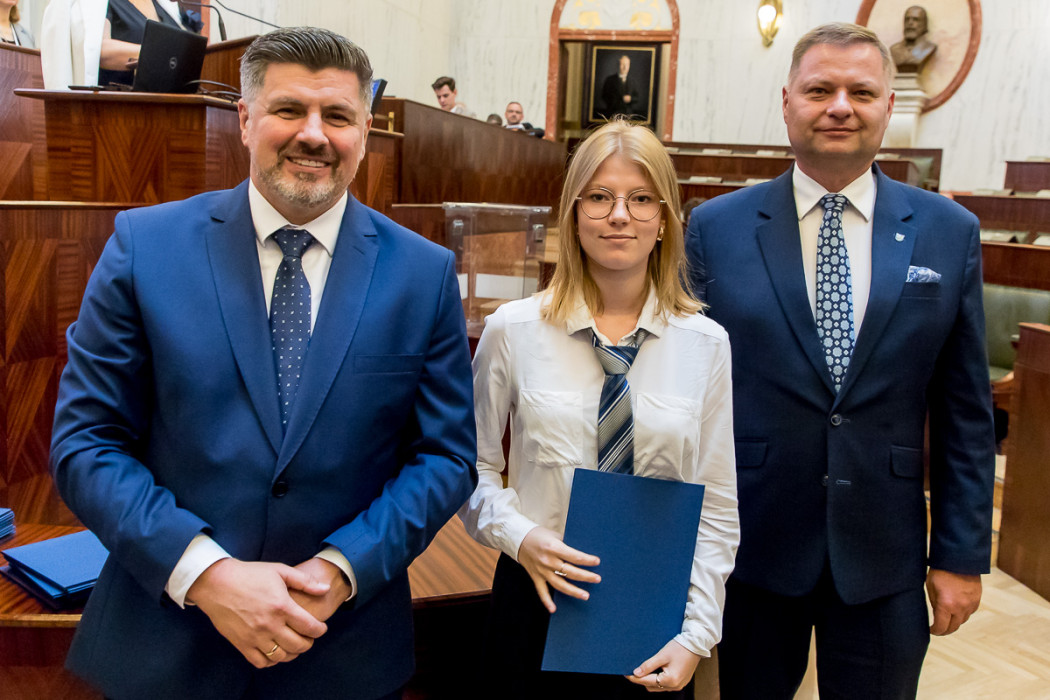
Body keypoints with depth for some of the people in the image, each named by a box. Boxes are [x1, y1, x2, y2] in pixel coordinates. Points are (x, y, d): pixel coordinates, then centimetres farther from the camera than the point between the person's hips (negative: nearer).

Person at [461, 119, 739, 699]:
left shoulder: (706, 344, -4)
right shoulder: (512, 330, -6)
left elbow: (718, 508, -2)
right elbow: (474, 469, 2)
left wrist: (696, 635, -6)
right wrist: (519, 537, -15)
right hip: (537, 603, 0)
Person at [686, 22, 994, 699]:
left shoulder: (950, 232, 1)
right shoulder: (717, 228, -3)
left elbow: (964, 412, 3)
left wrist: (963, 553, 2)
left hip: (884, 555, 1)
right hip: (749, 543, 0)